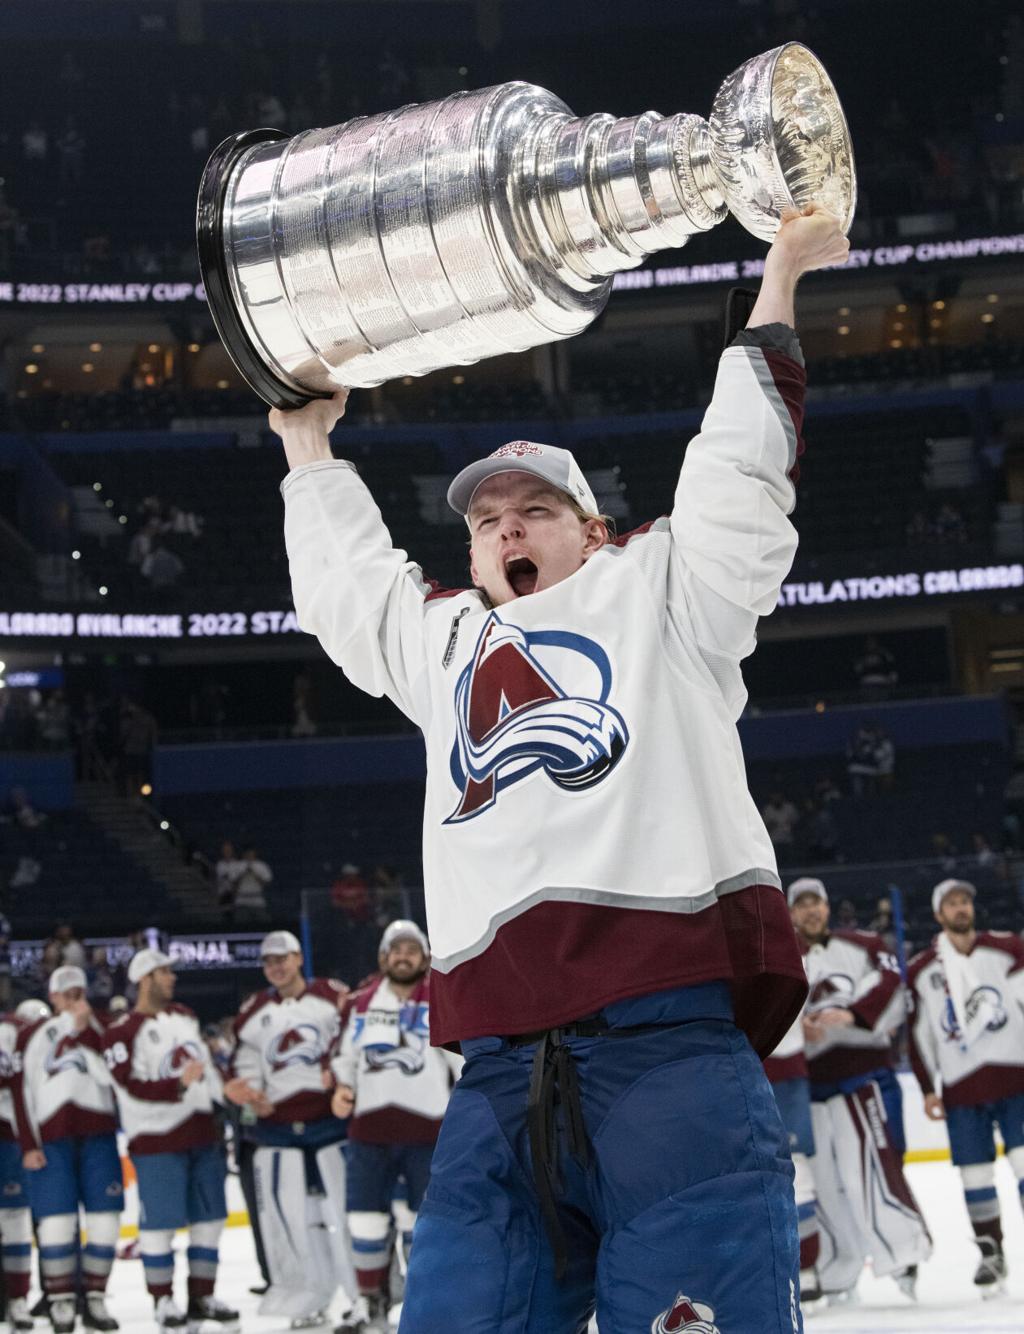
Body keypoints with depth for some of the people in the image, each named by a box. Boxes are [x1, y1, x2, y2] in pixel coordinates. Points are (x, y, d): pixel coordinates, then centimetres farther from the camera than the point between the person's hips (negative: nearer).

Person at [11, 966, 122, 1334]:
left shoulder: (98, 1028, 9)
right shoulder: (31, 1035, 9)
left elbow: (108, 1074, -8)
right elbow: (20, 1091, 6)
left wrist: (84, 1029, -13)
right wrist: (28, 1146, -2)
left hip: (97, 1137, 1)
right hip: (51, 1140, -1)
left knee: (104, 1221, -1)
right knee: (57, 1223, -6)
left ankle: (95, 1301, 10)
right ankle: (60, 1304, 4)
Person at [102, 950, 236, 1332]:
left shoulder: (184, 1016, 13)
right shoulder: (122, 1033, -11)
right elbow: (134, 1089, -20)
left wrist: (227, 1093, 18)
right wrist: (178, 1085, -31)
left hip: (201, 1133, 7)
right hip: (156, 1140, -7)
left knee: (209, 1219, 9)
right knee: (160, 1222, -3)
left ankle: (202, 1297, 19)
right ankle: (163, 1301, 10)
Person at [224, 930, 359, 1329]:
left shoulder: (333, 997, 0)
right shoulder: (253, 1012, 11)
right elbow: (244, 1060, 14)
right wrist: (250, 1094, -3)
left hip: (330, 1119, -4)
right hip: (277, 1126, 4)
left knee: (342, 1209, -6)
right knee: (287, 1215, 4)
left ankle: (358, 1298, 1)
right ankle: (308, 1300, 16)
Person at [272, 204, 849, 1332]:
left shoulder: (661, 590, 22)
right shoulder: (444, 642, 32)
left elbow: (741, 464, 22)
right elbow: (345, 575, 47)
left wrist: (780, 278, 28)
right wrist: (306, 441, 57)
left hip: (670, 1052, -3)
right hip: (497, 1085, 4)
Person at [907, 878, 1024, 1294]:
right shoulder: (921, 971, 8)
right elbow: (919, 1033, 12)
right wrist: (928, 1088, 8)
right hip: (961, 1088, 2)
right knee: (974, 1172, 2)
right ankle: (990, 1252, 14)